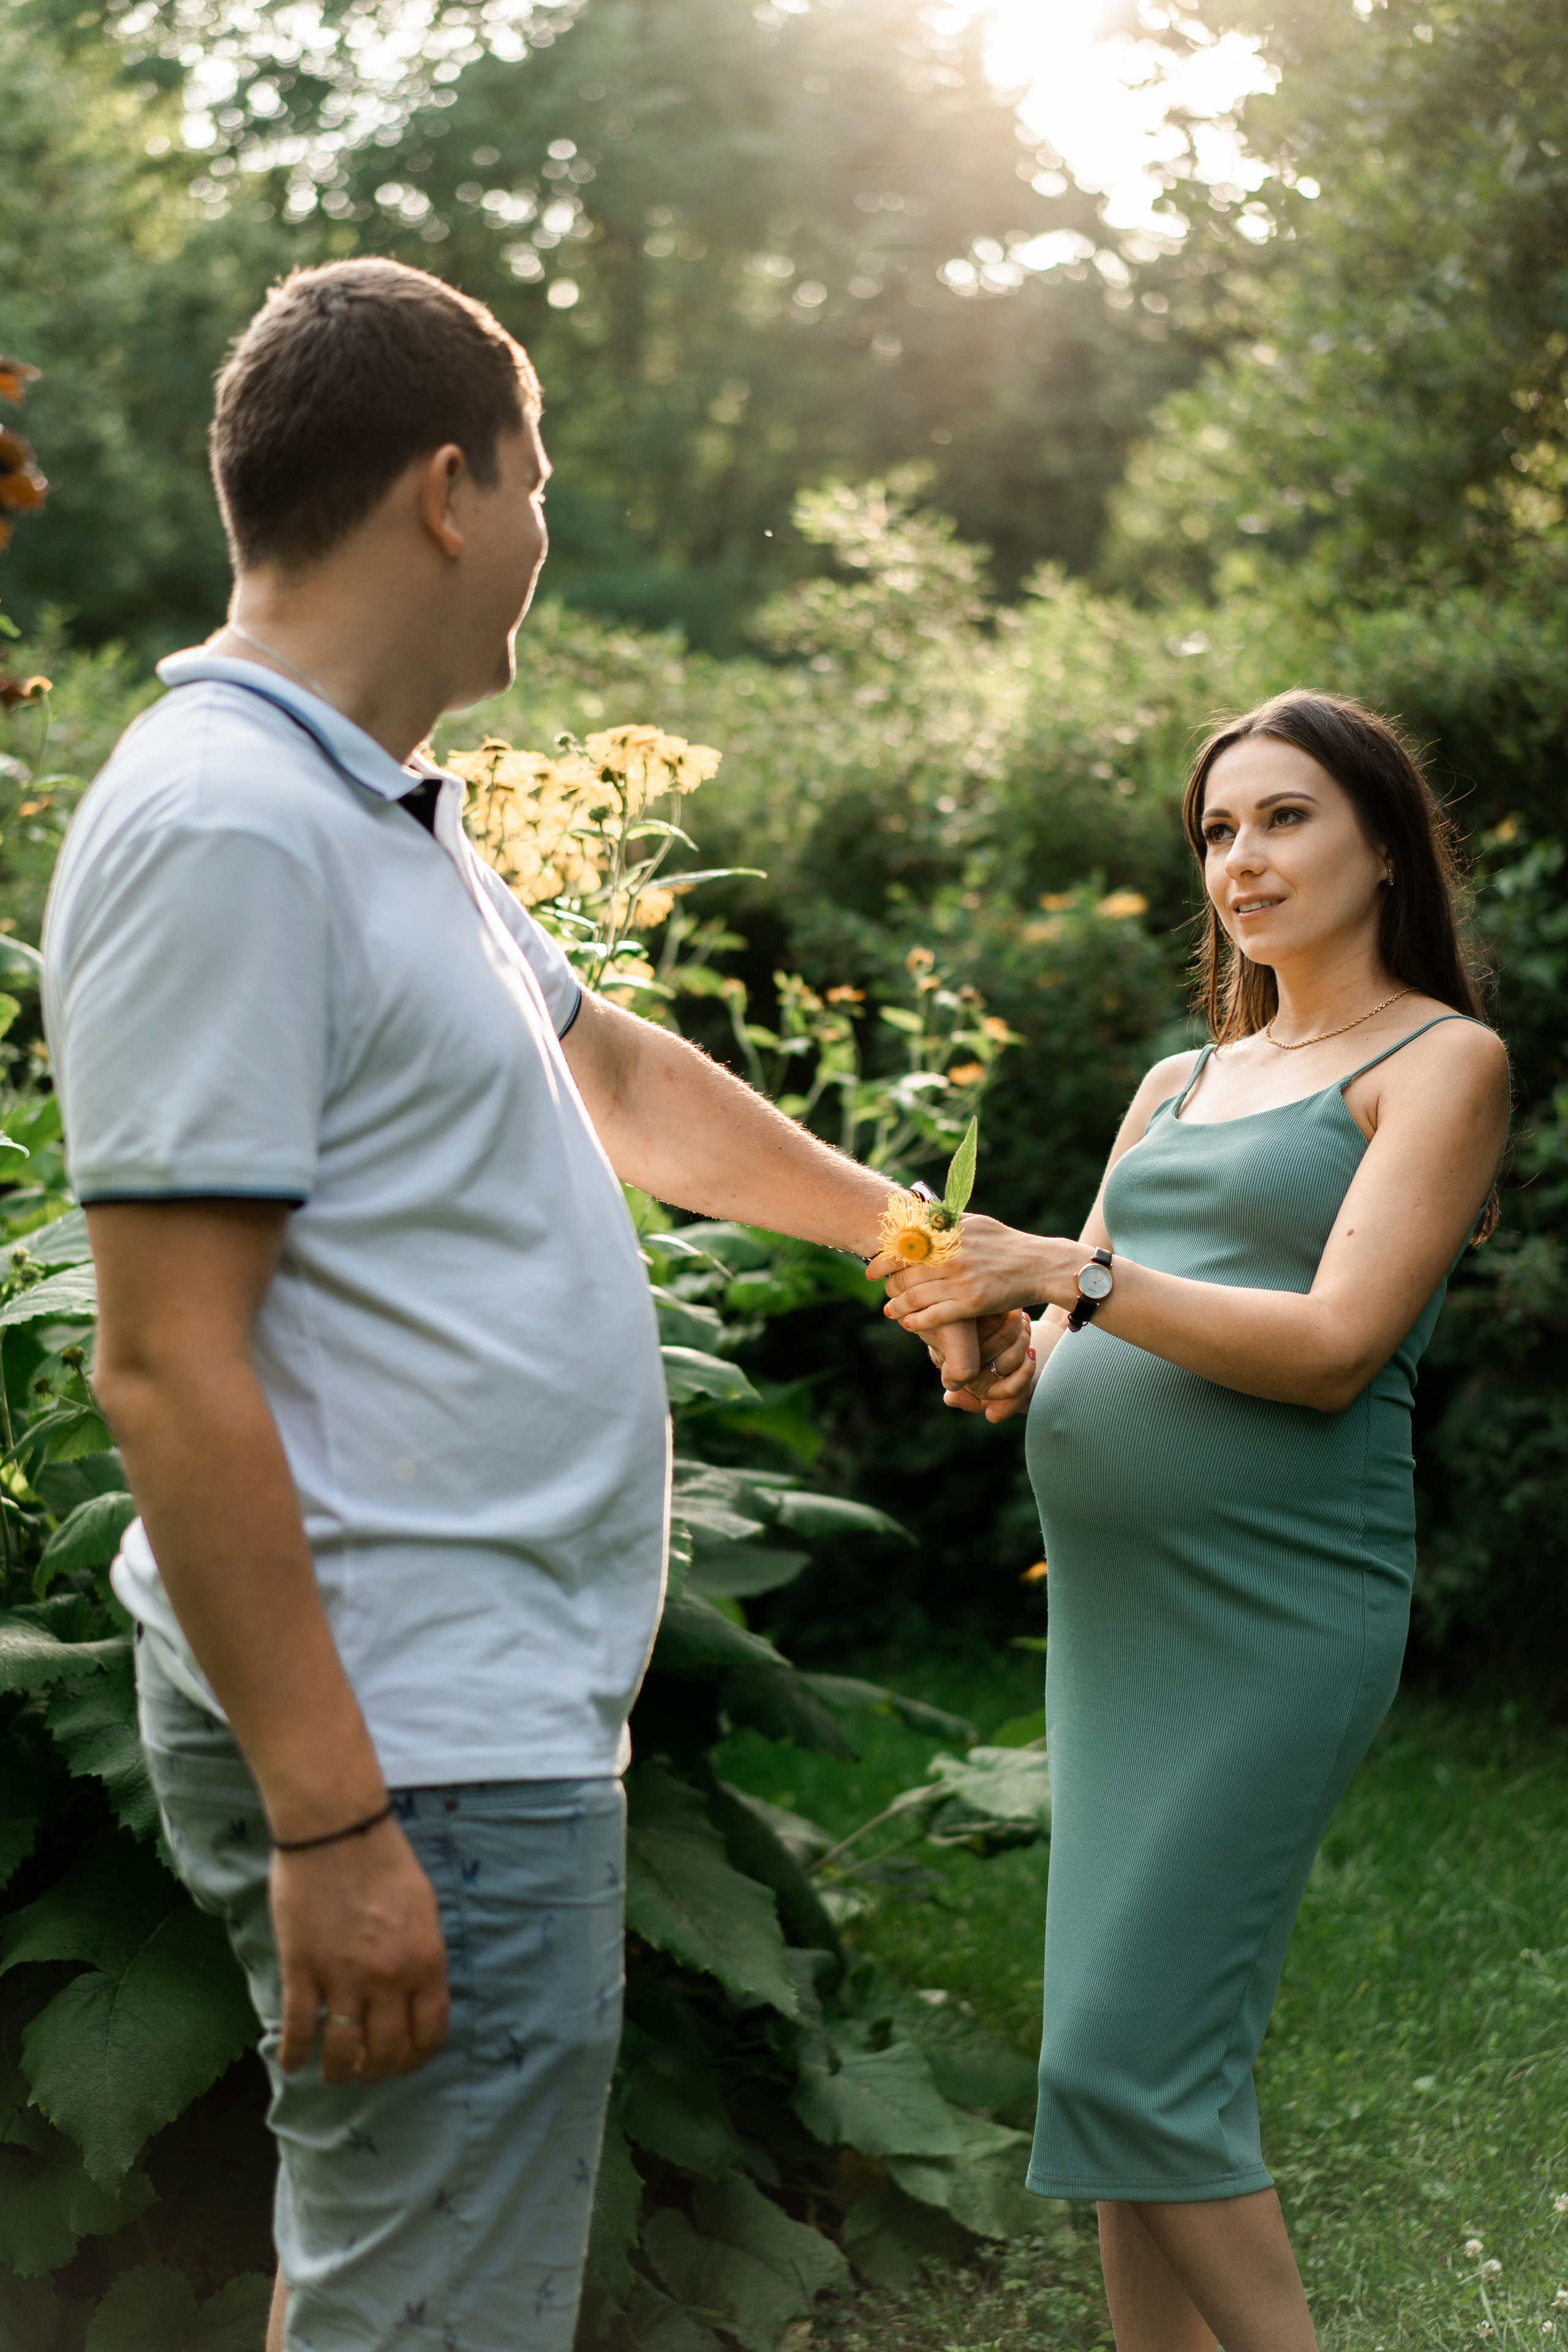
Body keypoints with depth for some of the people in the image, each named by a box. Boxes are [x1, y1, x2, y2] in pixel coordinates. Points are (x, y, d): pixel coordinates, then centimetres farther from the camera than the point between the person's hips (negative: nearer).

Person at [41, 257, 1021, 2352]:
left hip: (492, 1707, 10)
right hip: (403, 1749, -10)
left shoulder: (388, 815, 14)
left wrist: (898, 1228, 39)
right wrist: (330, 1825, -24)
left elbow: (613, 1076, 29)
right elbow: (170, 1365, -23)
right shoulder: (224, 827, -19)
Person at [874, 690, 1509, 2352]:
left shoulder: (1441, 1061, 0)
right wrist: (992, 1353, -7)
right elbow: (1076, 1351, 16)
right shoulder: (1180, 1083, 19)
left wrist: (1065, 1270, -20)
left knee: (1125, 2056, -11)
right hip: (1109, 1595, 7)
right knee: (1132, 2050, 8)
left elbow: (1334, 1349, -13)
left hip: (1273, 1606, -7)